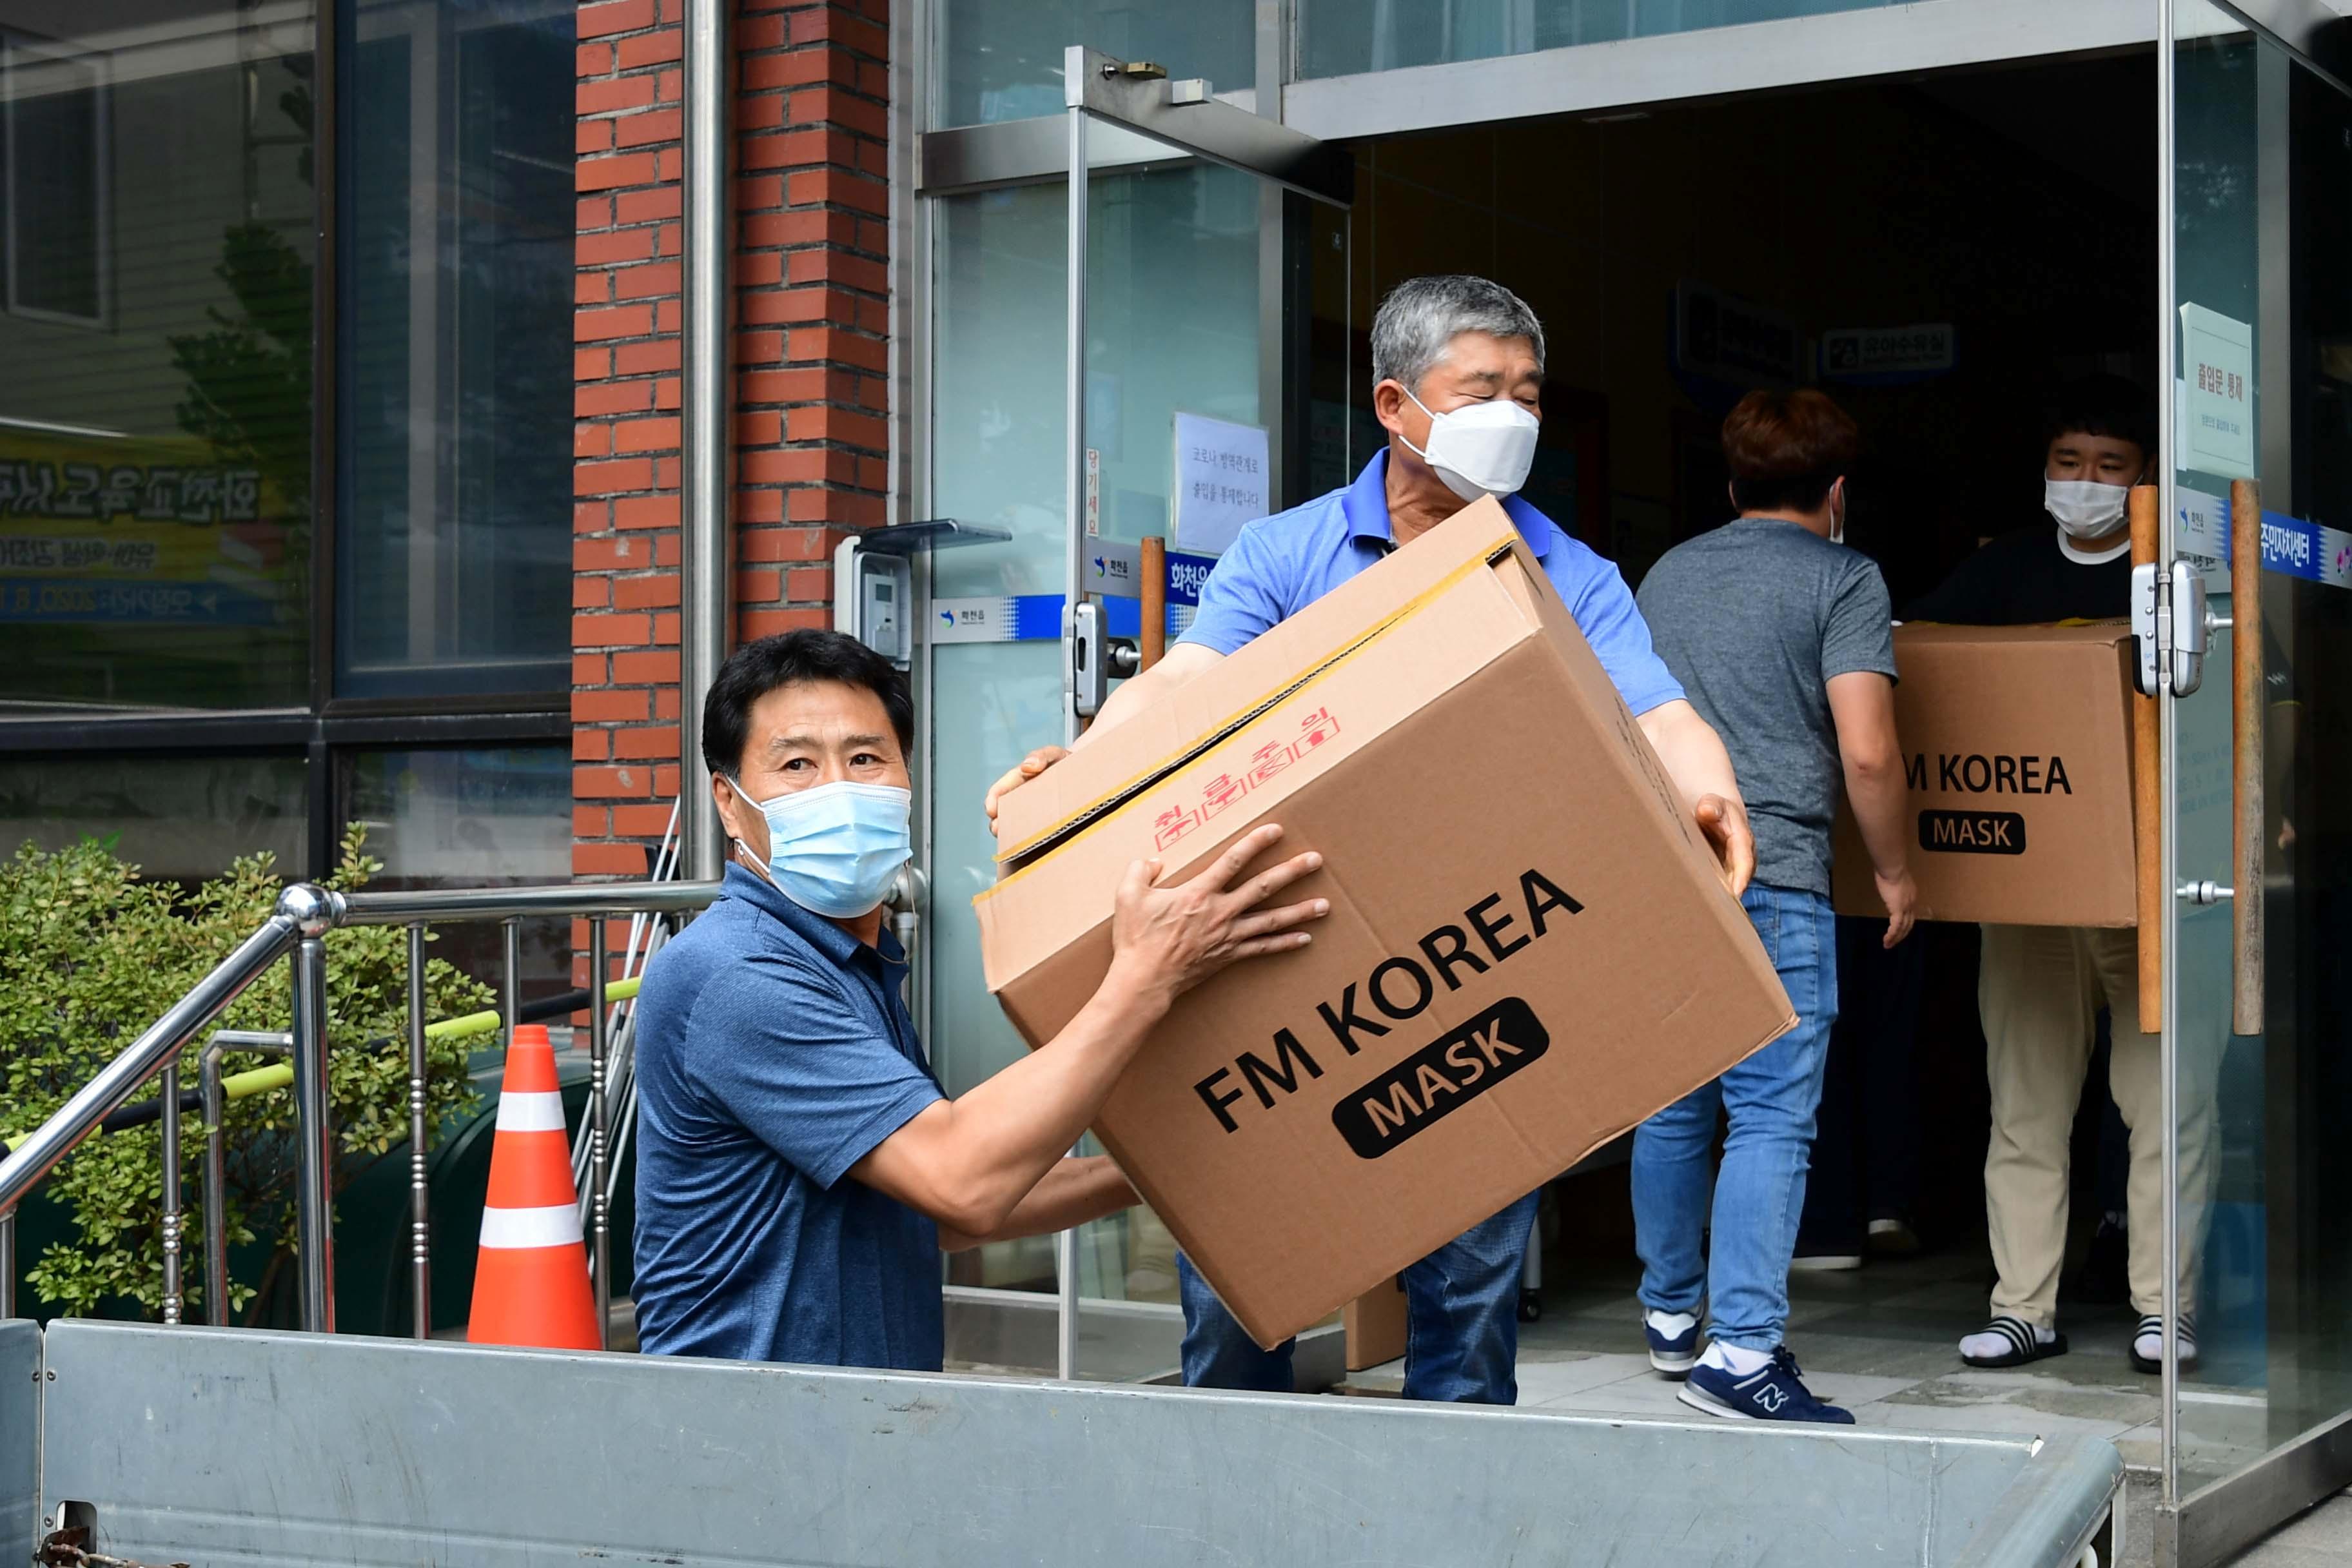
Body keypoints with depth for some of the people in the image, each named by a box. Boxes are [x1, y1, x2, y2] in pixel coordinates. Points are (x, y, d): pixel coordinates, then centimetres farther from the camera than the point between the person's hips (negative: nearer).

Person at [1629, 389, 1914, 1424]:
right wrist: (1893, 872, 3)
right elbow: (1866, 753, -9)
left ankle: (1671, 1318, 26)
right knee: (1771, 1117, -5)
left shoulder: (1666, 574, 17)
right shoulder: (1842, 578, -1)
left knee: (1672, 1107, 16)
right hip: (1769, 879, -6)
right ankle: (1740, 1351, -11)